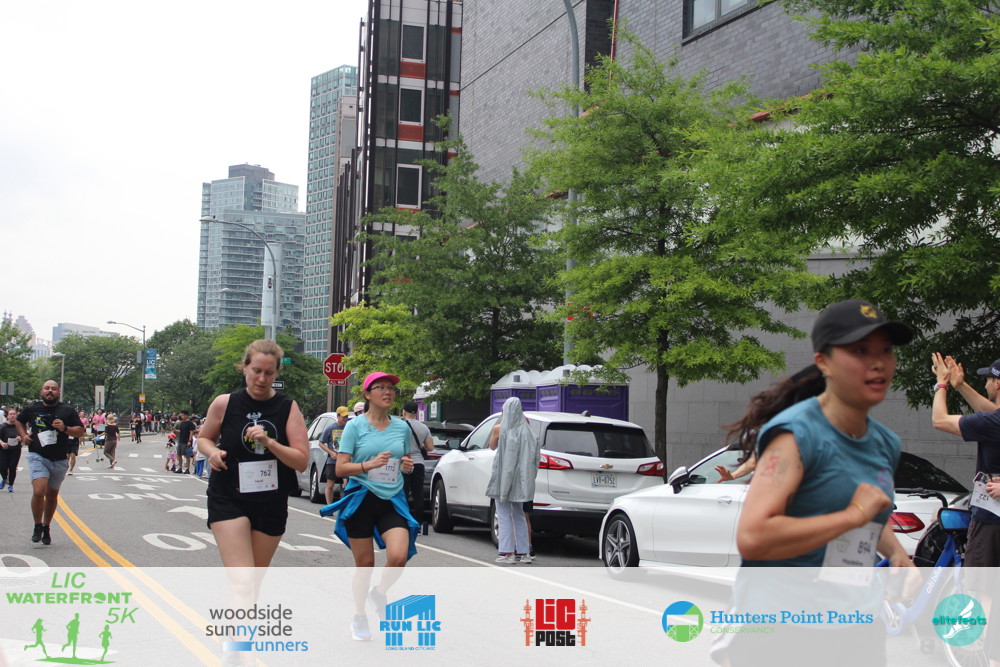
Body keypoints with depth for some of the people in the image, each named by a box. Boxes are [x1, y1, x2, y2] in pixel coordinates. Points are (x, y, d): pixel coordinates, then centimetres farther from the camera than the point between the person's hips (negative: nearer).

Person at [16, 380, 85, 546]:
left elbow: (80, 431, 2)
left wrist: (65, 428, -15)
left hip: (59, 461, 2)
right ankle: (37, 526, -1)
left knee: (52, 495, 12)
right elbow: (19, 421, 23)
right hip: (37, 457, -2)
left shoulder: (67, 411, 1)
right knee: (39, 491, -20)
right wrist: (24, 435, 6)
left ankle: (46, 528, 30)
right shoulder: (32, 409, 3)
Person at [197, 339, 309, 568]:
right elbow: (204, 438, 14)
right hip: (228, 500, -2)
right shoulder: (224, 403, -3)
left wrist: (268, 442, -21)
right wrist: (213, 452, -9)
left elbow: (302, 461, -6)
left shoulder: (288, 408, -2)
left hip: (271, 505, 2)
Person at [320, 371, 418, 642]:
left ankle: (380, 592, 14)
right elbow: (341, 468, -7)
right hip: (360, 499, -2)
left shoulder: (402, 427, 8)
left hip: (392, 500, 3)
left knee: (398, 556, -17)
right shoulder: (355, 426, -3)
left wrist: (408, 466, -3)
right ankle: (359, 617, 25)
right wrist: (369, 464, -22)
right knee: (365, 564, 3)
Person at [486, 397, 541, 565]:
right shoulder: (525, 431, 3)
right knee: (519, 515, 13)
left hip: (503, 476, -4)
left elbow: (492, 446, 8)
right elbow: (536, 448, 9)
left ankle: (507, 552, -6)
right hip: (521, 479, 4)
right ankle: (523, 551, 13)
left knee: (504, 515, -1)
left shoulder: (499, 429, -8)